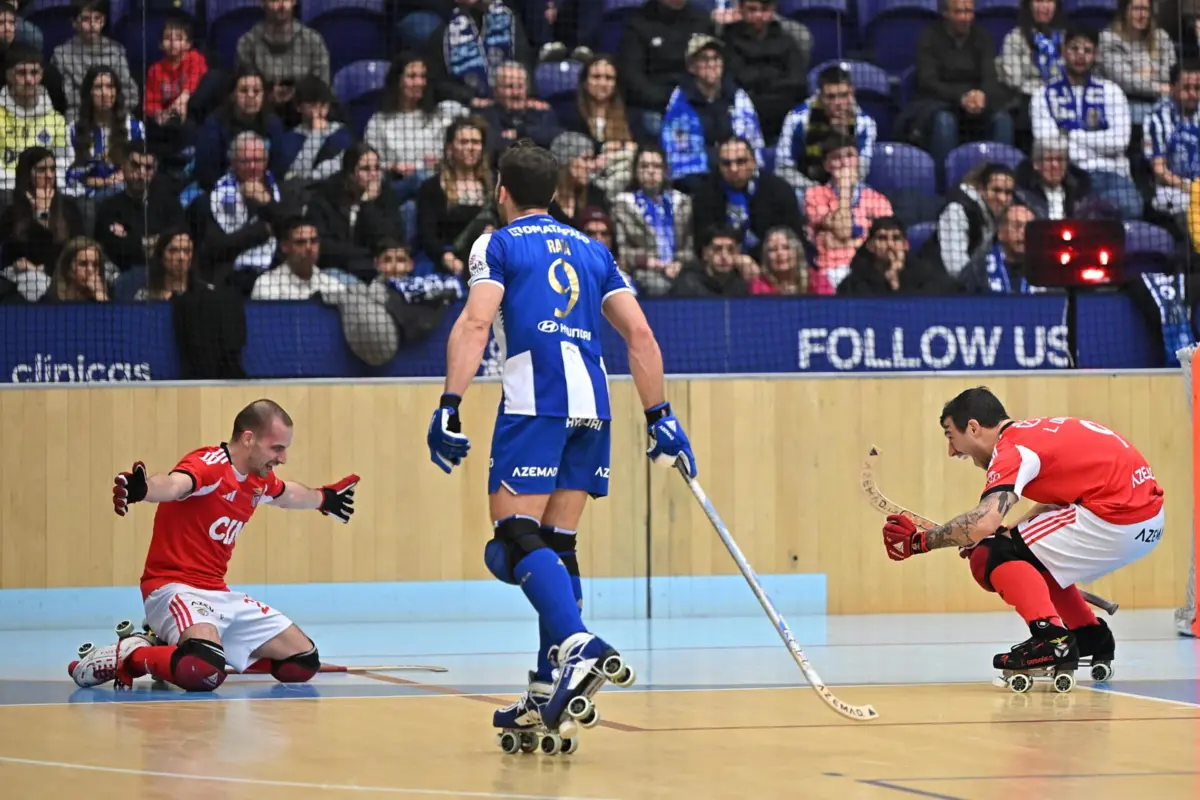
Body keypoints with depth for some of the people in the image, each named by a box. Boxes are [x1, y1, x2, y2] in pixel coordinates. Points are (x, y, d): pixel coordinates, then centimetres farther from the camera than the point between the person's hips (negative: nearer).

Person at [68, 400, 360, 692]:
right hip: (176, 587, -10)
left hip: (220, 595, 10)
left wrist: (324, 498, 56)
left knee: (303, 661, 8)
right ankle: (128, 656, -10)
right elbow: (174, 484, -40)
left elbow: (289, 495, 37)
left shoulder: (260, 481, 11)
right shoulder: (209, 465, -16)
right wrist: (140, 489, -62)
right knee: (205, 669, -38)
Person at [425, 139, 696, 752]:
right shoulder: (590, 249, 24)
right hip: (592, 403, 6)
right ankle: (547, 702, 4)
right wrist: (659, 416, 17)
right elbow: (640, 335, 16)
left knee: (514, 540, -10)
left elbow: (475, 322, -6)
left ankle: (580, 647, -35)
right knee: (556, 546, 10)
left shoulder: (498, 244, 10)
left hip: (534, 402, -6)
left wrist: (449, 407, -13)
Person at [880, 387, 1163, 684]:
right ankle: (1091, 636, 26)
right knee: (1031, 557, 25)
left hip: (1115, 520, -10)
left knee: (992, 557, -6)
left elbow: (982, 523, -24)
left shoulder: (1012, 449, -11)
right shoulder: (1034, 431, 16)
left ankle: (1051, 638, -18)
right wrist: (1009, 533, 11)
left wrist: (920, 541, -13)